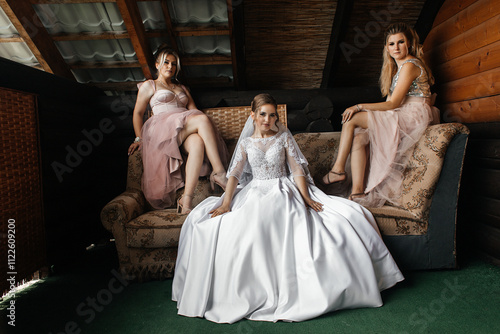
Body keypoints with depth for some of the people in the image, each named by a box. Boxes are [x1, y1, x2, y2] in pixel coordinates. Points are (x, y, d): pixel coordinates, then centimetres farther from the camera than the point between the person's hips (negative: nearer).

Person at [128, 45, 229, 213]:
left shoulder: (182, 89, 33)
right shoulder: (149, 86, 21)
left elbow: (193, 110, 22)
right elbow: (138, 112, 16)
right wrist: (139, 138, 6)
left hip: (184, 132, 4)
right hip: (162, 129, -4)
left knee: (198, 143, -37)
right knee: (202, 119, -32)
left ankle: (186, 200, -44)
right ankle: (219, 172, -37)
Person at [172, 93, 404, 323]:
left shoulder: (284, 137, 9)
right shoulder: (246, 143, 10)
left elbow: (297, 169, 3)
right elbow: (234, 174, 0)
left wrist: (306, 197, -12)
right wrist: (226, 203, -16)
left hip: (284, 191, 0)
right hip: (254, 193, 1)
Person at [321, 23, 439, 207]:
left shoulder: (410, 65, -9)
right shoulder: (397, 67, 21)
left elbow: (393, 103, -14)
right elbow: (392, 103, 16)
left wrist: (360, 107, -11)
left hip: (412, 118, -8)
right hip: (400, 118, 9)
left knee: (352, 119, -14)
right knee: (358, 138, -12)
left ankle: (338, 169, -7)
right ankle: (357, 191, -17)